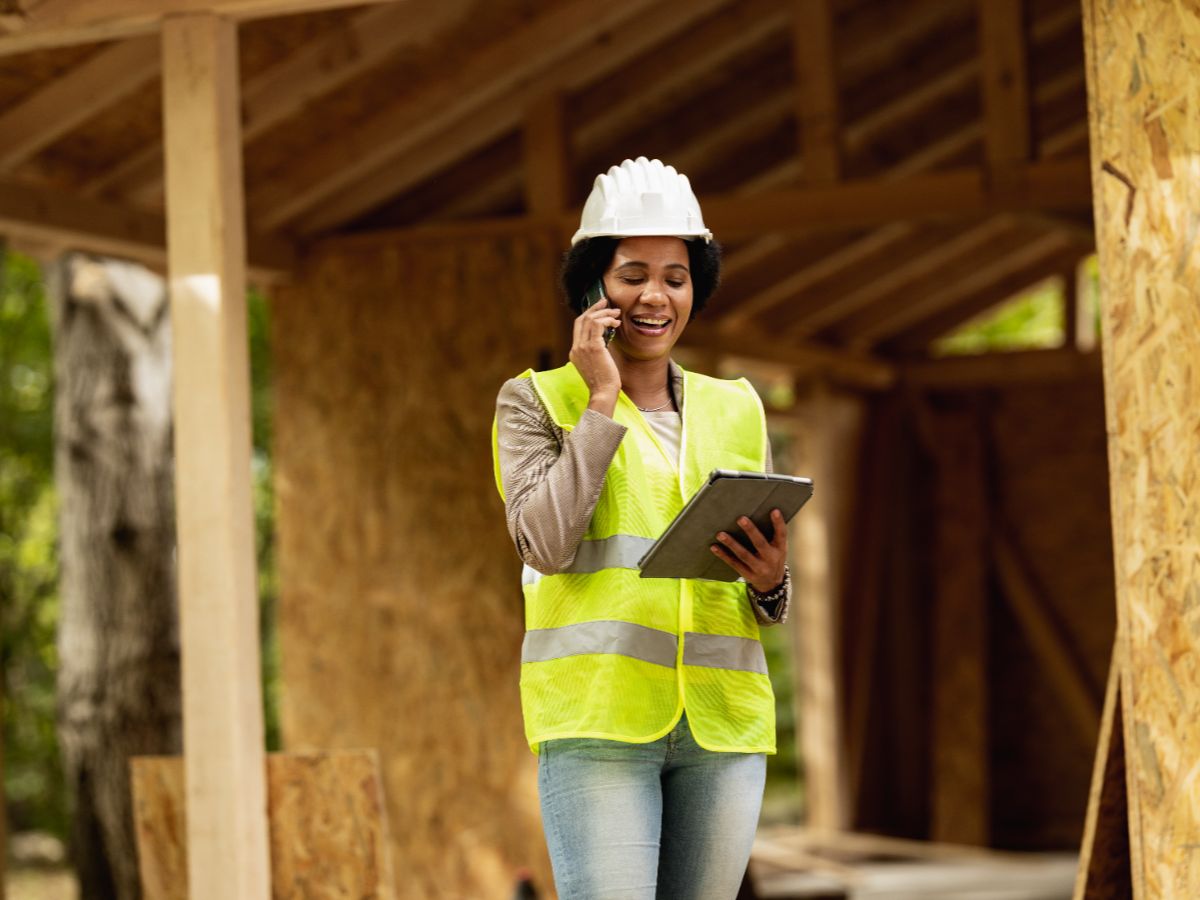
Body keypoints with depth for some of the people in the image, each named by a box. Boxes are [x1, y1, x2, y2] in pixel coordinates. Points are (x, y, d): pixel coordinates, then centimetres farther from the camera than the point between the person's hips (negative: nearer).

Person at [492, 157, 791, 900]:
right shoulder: (537, 401, 6)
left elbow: (769, 604, 17)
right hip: (597, 714, -4)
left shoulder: (736, 411, 16)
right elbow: (545, 543, -10)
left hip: (721, 722, 4)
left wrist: (770, 583, -7)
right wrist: (602, 401, -7)